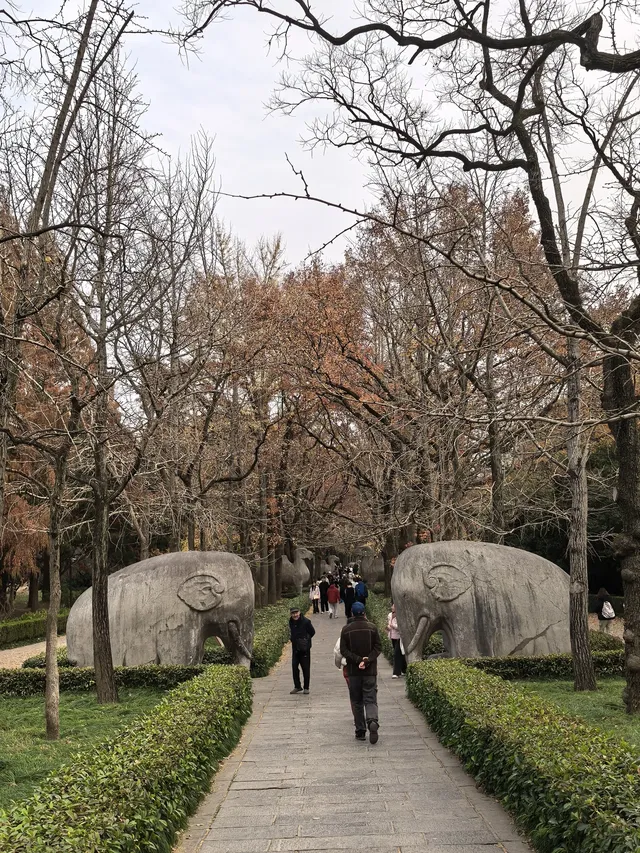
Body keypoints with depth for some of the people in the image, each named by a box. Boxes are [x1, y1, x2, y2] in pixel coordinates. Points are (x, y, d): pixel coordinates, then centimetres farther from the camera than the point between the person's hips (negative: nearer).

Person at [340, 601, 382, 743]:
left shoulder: (346, 629, -1)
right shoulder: (372, 627, 0)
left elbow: (343, 650, -6)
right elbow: (378, 647, -5)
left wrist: (359, 660, -11)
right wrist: (368, 660, -11)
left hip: (353, 671, 0)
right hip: (370, 671, 0)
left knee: (356, 702, 9)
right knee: (370, 699, 2)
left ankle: (360, 731, 9)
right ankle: (372, 721, -24)